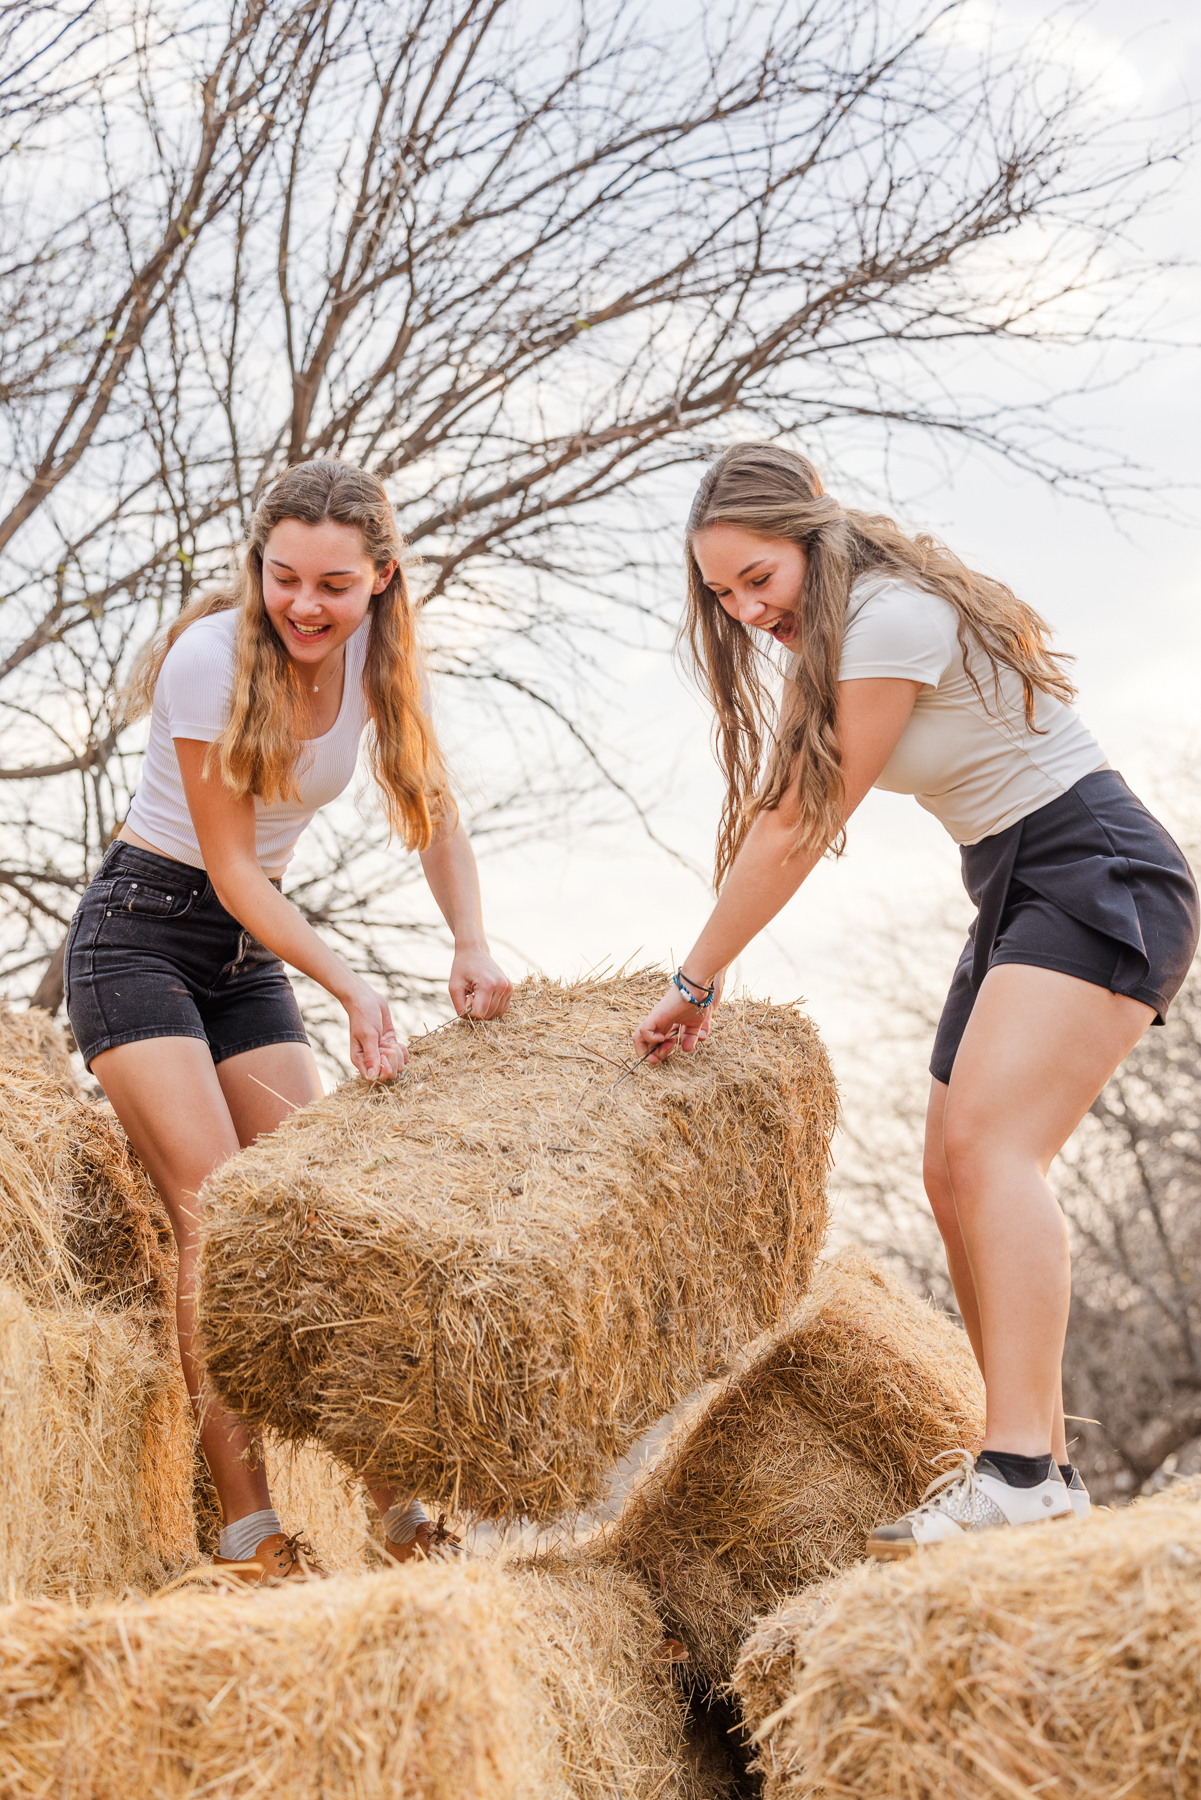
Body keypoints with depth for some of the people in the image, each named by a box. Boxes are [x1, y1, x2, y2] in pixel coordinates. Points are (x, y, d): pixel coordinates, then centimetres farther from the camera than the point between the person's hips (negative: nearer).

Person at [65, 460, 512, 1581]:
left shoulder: (381, 660, -4)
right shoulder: (209, 657, -20)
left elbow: (434, 815, 5)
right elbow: (229, 864, -17)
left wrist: (471, 942, -13)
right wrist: (352, 989, -26)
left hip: (252, 951, 5)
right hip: (139, 930, -5)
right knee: (216, 1215, -17)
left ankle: (385, 1496, -2)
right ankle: (248, 1529, -16)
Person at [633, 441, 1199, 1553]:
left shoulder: (892, 619, -19)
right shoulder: (832, 639, 12)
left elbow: (799, 831, -16)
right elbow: (781, 815, 14)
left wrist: (698, 977, -9)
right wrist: (705, 977, 7)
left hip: (1098, 877, -10)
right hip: (1014, 899, 10)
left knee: (988, 1139, -26)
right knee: (954, 1173, 2)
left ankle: (1022, 1470, -34)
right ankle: (1035, 1461, 5)